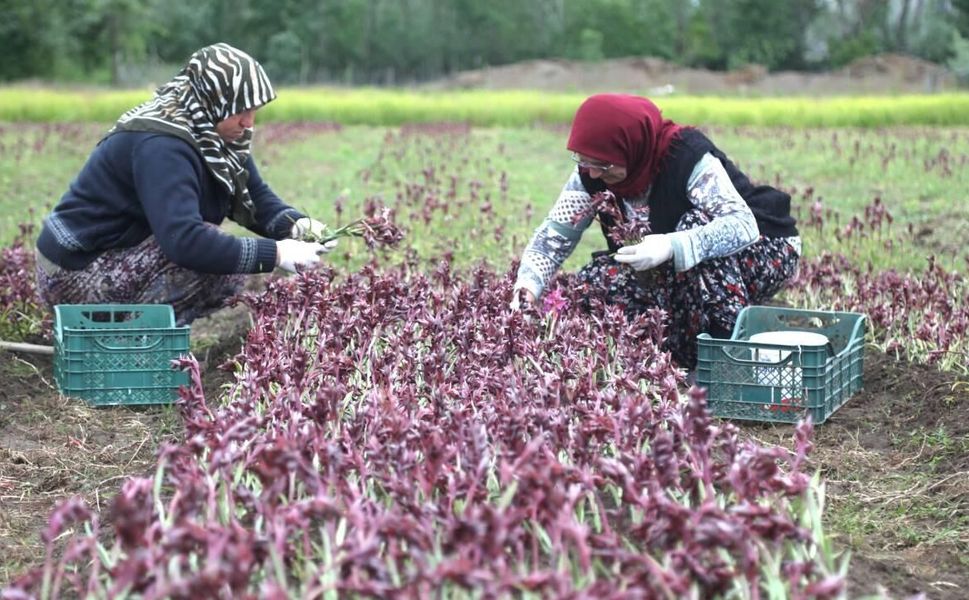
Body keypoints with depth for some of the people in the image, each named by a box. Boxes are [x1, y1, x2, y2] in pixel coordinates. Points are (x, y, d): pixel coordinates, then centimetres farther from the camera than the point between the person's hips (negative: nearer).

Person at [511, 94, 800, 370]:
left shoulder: (688, 156, -29)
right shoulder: (591, 173, -11)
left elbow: (744, 226, -37)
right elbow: (553, 236, -11)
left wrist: (672, 246, -50)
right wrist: (527, 285, -29)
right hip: (682, 276, 6)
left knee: (697, 222, -36)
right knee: (594, 281, -17)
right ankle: (692, 354, -9)